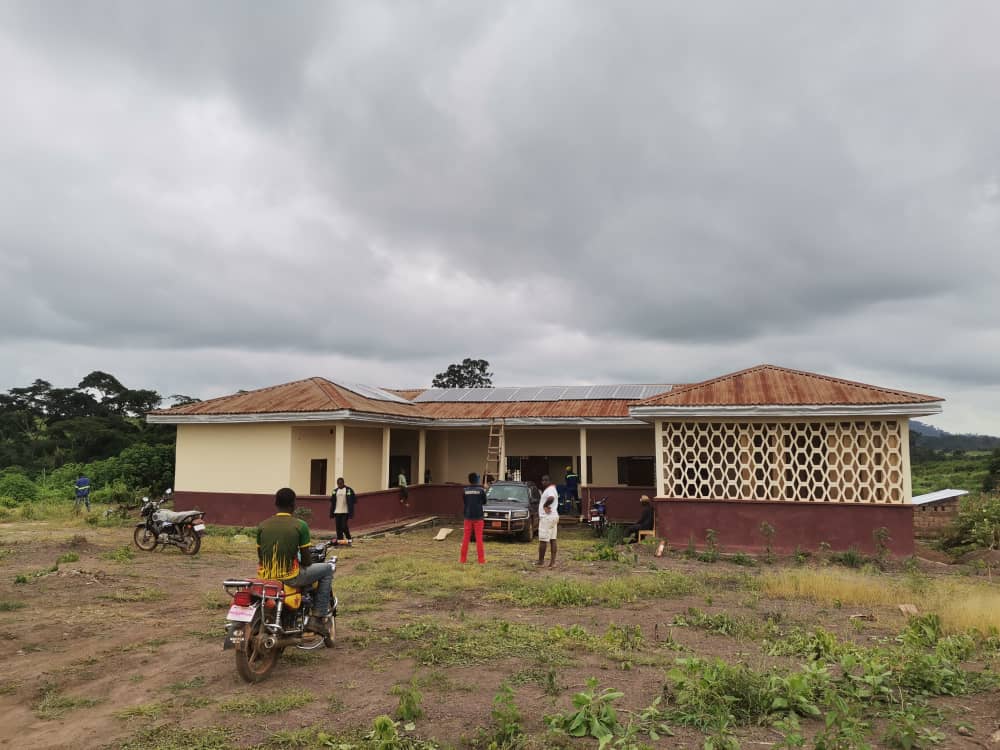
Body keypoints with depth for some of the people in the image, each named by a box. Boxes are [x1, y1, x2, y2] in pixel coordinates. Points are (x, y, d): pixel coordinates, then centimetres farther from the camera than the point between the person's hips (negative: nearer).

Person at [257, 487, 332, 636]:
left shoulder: (262, 525, 1)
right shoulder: (300, 525, -10)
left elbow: (260, 556, 10)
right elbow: (306, 559, -7)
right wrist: (303, 565, 16)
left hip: (266, 576, 5)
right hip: (290, 578, -5)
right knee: (327, 569, 15)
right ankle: (317, 618, 9)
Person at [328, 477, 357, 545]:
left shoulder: (349, 490, -4)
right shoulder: (335, 491, 11)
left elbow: (354, 500, -5)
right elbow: (332, 501, 14)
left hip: (345, 511, -5)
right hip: (337, 512, 5)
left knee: (344, 526, -9)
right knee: (338, 527, 5)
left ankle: (349, 539, 8)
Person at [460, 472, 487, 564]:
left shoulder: (465, 490, 0)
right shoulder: (481, 490, -7)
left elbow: (464, 502, 9)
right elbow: (484, 502, 4)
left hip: (468, 516, 2)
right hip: (478, 517, -2)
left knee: (465, 538, 8)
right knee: (479, 538, 1)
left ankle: (463, 558, 11)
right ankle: (481, 559, 2)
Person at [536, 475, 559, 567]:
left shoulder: (550, 490, -16)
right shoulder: (553, 489, 18)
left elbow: (551, 498, -37)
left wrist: (545, 505, -23)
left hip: (547, 517, -10)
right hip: (554, 516, 10)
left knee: (542, 540, -3)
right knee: (552, 540, 6)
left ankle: (541, 561, 3)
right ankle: (553, 561, 6)